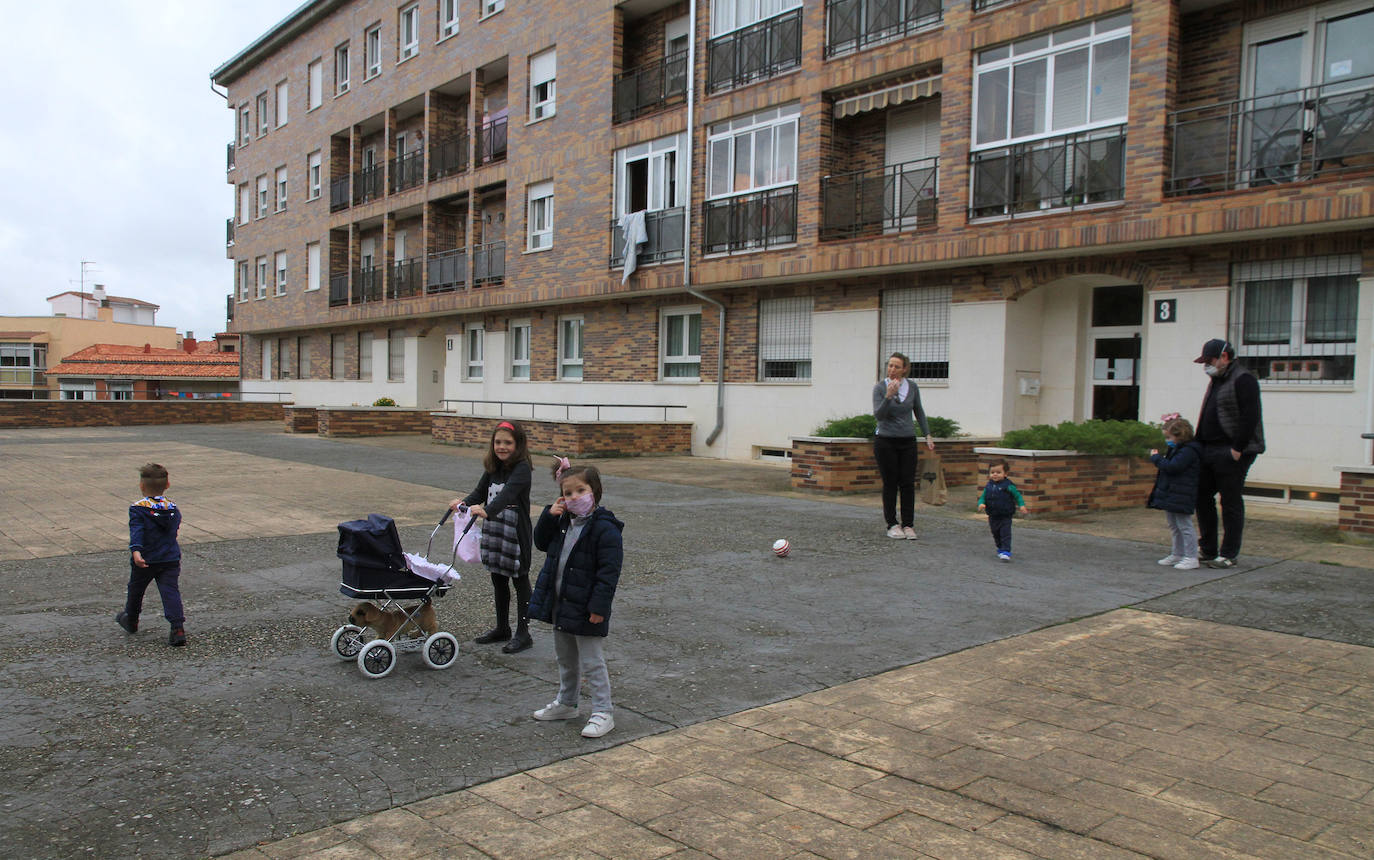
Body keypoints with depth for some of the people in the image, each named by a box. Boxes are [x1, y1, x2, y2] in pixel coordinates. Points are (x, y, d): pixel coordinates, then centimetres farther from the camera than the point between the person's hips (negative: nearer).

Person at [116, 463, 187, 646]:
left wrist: (135, 550, -36)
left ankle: (131, 620, 42)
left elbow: (136, 531, -25)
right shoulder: (173, 508, 4)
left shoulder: (137, 509, -11)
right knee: (170, 591, -3)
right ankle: (178, 627, -17)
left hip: (145, 561, -3)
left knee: (135, 589, 20)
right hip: (171, 560, 3)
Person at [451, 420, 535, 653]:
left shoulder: (521, 469, -16)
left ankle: (523, 633, 12)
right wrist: (464, 502, -12)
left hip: (517, 534, -7)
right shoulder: (493, 468, 8)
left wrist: (486, 511, -46)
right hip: (494, 531, 7)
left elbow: (507, 494, -31)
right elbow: (480, 492, 8)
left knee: (520, 581, 4)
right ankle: (502, 628, 31)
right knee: (498, 581, 16)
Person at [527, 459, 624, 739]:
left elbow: (609, 571, -21)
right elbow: (541, 542, 15)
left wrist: (599, 607, -24)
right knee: (565, 658, 22)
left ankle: (603, 713, 10)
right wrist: (549, 516, -3)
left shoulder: (605, 528, -20)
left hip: (585, 609, -8)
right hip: (560, 605, 8)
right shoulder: (563, 522, 5)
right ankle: (566, 703, 38)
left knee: (591, 662, 0)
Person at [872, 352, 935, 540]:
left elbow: (919, 412, 14)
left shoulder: (912, 386, 2)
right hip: (885, 441, -2)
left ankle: (908, 525, 6)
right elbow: (878, 415, -15)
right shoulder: (880, 387, -6)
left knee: (908, 483, 0)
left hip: (908, 441, 2)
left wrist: (927, 435, 11)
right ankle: (892, 525, 8)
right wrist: (889, 396, -28)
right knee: (890, 483, 1)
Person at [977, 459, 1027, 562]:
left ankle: (1006, 552, -8)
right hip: (993, 517, 5)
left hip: (1005, 516, -5)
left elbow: (1017, 495, -4)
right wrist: (981, 504, -13)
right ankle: (1000, 549, 36)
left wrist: (1021, 505, -16)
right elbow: (982, 497, 7)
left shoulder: (1008, 486, -11)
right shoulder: (988, 486, 3)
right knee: (996, 534, 18)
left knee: (1005, 534, -9)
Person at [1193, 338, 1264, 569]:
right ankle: (1207, 549, 20)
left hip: (1231, 452, -9)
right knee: (1202, 496, 10)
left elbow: (1250, 417, -19)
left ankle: (1228, 555, 5)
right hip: (1209, 450, 9)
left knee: (1231, 502, -2)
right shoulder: (1216, 381, 19)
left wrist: (1237, 449, -21)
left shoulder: (1243, 380, -10)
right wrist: (1197, 443, 14)